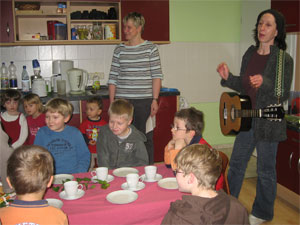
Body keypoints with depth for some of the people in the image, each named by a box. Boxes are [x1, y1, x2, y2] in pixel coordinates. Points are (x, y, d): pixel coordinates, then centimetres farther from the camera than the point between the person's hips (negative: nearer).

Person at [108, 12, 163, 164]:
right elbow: (113, 78, 7)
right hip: (122, 100, 2)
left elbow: (157, 76, 0)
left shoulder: (151, 48, 3)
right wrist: (112, 102, 3)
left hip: (144, 101, -2)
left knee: (146, 139, 4)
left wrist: (155, 100, -7)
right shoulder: (119, 50, 8)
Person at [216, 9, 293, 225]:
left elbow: (283, 95, -14)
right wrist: (228, 77, -4)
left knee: (266, 170, 8)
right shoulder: (250, 54, 6)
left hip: (268, 122, -6)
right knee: (236, 162, 16)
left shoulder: (284, 59, -12)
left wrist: (263, 83, -30)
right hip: (247, 119, 6)